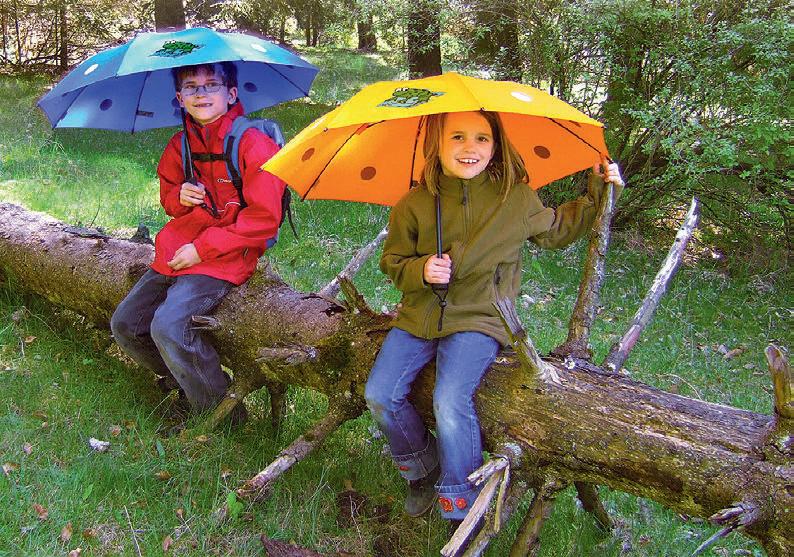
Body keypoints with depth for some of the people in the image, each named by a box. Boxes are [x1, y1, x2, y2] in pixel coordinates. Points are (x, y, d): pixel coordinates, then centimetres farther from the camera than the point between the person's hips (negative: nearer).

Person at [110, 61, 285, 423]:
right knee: (125, 324, 7)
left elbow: (263, 218, -16)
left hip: (223, 260, -8)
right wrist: (179, 197, -5)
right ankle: (178, 381, 27)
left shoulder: (252, 144, -13)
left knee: (168, 327, -25)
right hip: (174, 255, 8)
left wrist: (203, 248, -17)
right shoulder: (180, 145, 8)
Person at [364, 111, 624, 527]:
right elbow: (392, 262, 7)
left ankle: (461, 509, -2)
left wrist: (596, 195, 8)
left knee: (450, 403, -24)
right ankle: (423, 471, 20)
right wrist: (421, 270, -14)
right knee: (380, 396, -10)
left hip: (478, 320, -3)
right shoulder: (413, 204, -3)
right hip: (419, 317, 3)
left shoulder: (516, 199, -3)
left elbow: (557, 230, 18)